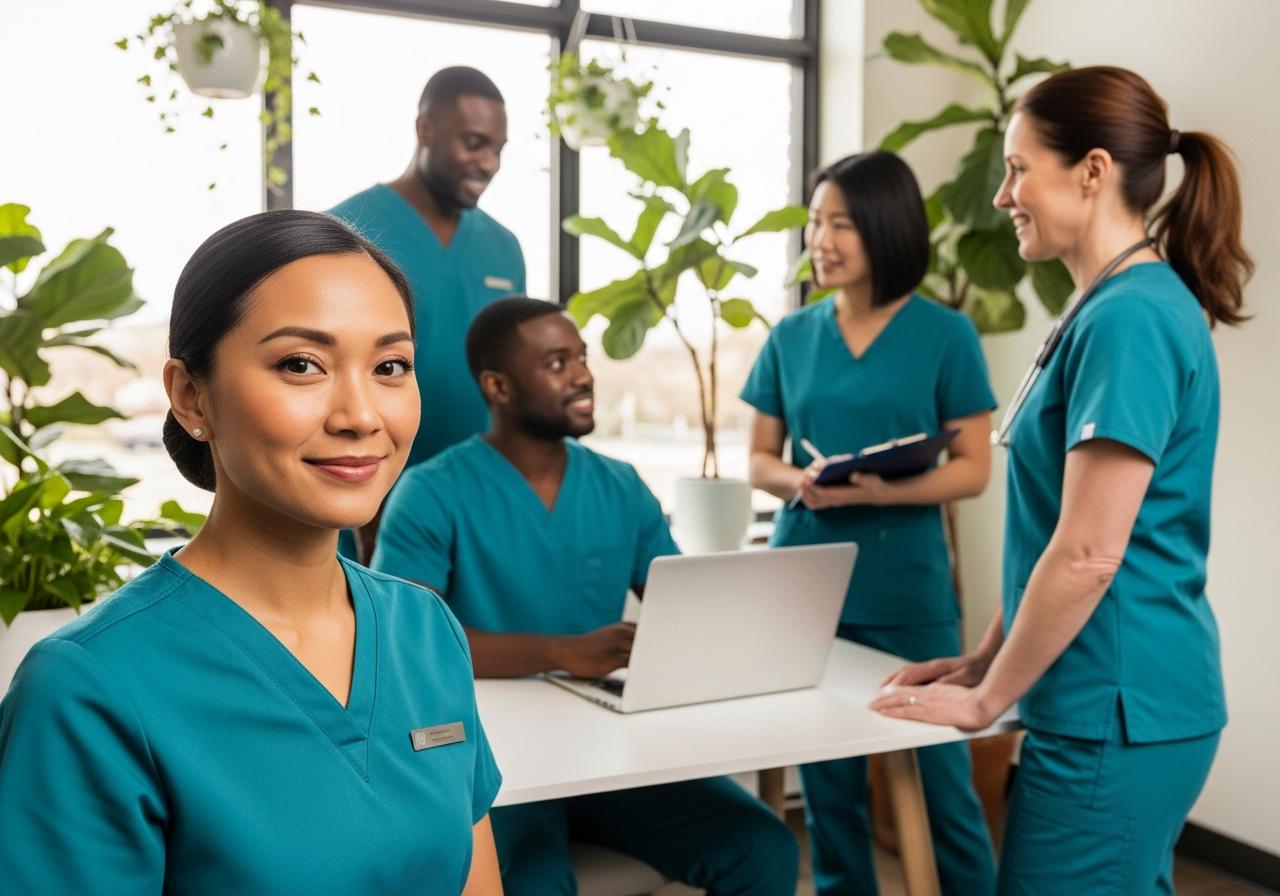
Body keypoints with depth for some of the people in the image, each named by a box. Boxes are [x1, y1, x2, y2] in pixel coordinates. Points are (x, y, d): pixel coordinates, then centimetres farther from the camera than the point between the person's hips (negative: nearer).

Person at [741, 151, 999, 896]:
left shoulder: (945, 335, -4)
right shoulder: (792, 336, 6)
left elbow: (974, 468, -5)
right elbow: (760, 459, 9)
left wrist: (880, 492, -21)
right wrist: (797, 482, -13)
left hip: (908, 590, -3)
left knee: (942, 779, 4)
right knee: (827, 783, 12)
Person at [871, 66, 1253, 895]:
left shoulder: (1129, 317, -20)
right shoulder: (1126, 305, 11)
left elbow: (1088, 556, -23)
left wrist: (985, 699, -12)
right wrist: (984, 660, 14)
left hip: (1116, 712, -9)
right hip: (1127, 700, 9)